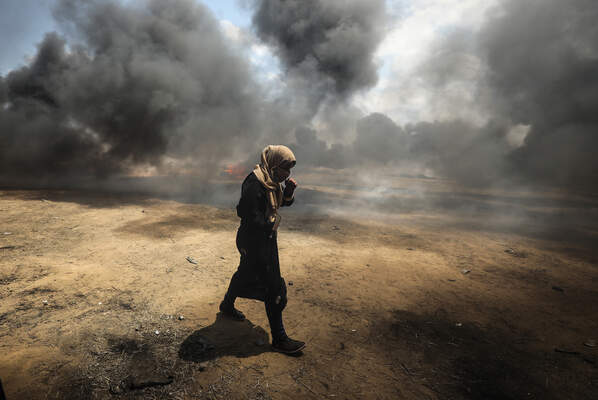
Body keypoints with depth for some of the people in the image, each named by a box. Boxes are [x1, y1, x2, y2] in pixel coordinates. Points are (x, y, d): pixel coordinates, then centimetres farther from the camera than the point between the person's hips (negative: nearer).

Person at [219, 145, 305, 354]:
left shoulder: (271, 180, 5)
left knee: (246, 273, 28)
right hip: (253, 241, -10)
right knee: (274, 289, -4)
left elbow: (284, 202, 14)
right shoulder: (254, 183, -24)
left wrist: (289, 190, -5)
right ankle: (279, 339, 10)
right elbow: (247, 213, -26)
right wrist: (269, 225, -16)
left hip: (266, 238, 10)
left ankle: (227, 305, 54)